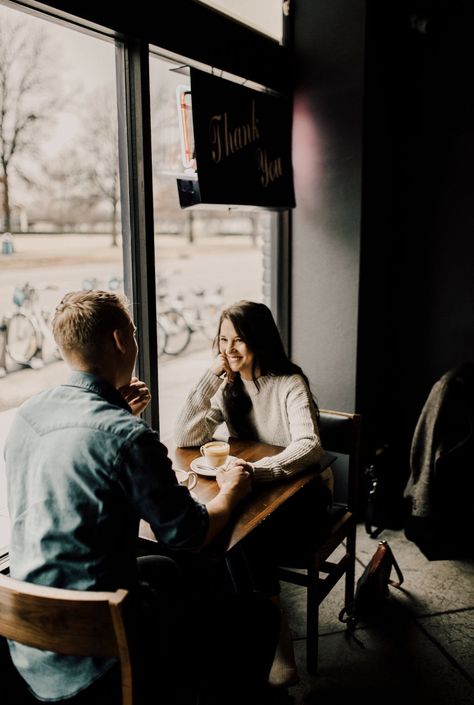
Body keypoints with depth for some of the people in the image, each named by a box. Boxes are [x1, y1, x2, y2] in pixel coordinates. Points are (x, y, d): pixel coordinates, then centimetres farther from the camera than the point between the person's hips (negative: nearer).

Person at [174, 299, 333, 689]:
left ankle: (278, 650, -13)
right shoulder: (228, 386, 1)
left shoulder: (290, 384, -15)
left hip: (302, 492, -4)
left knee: (254, 544, -31)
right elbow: (185, 437, -10)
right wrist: (211, 376, -16)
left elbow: (309, 446, -31)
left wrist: (258, 469, -50)